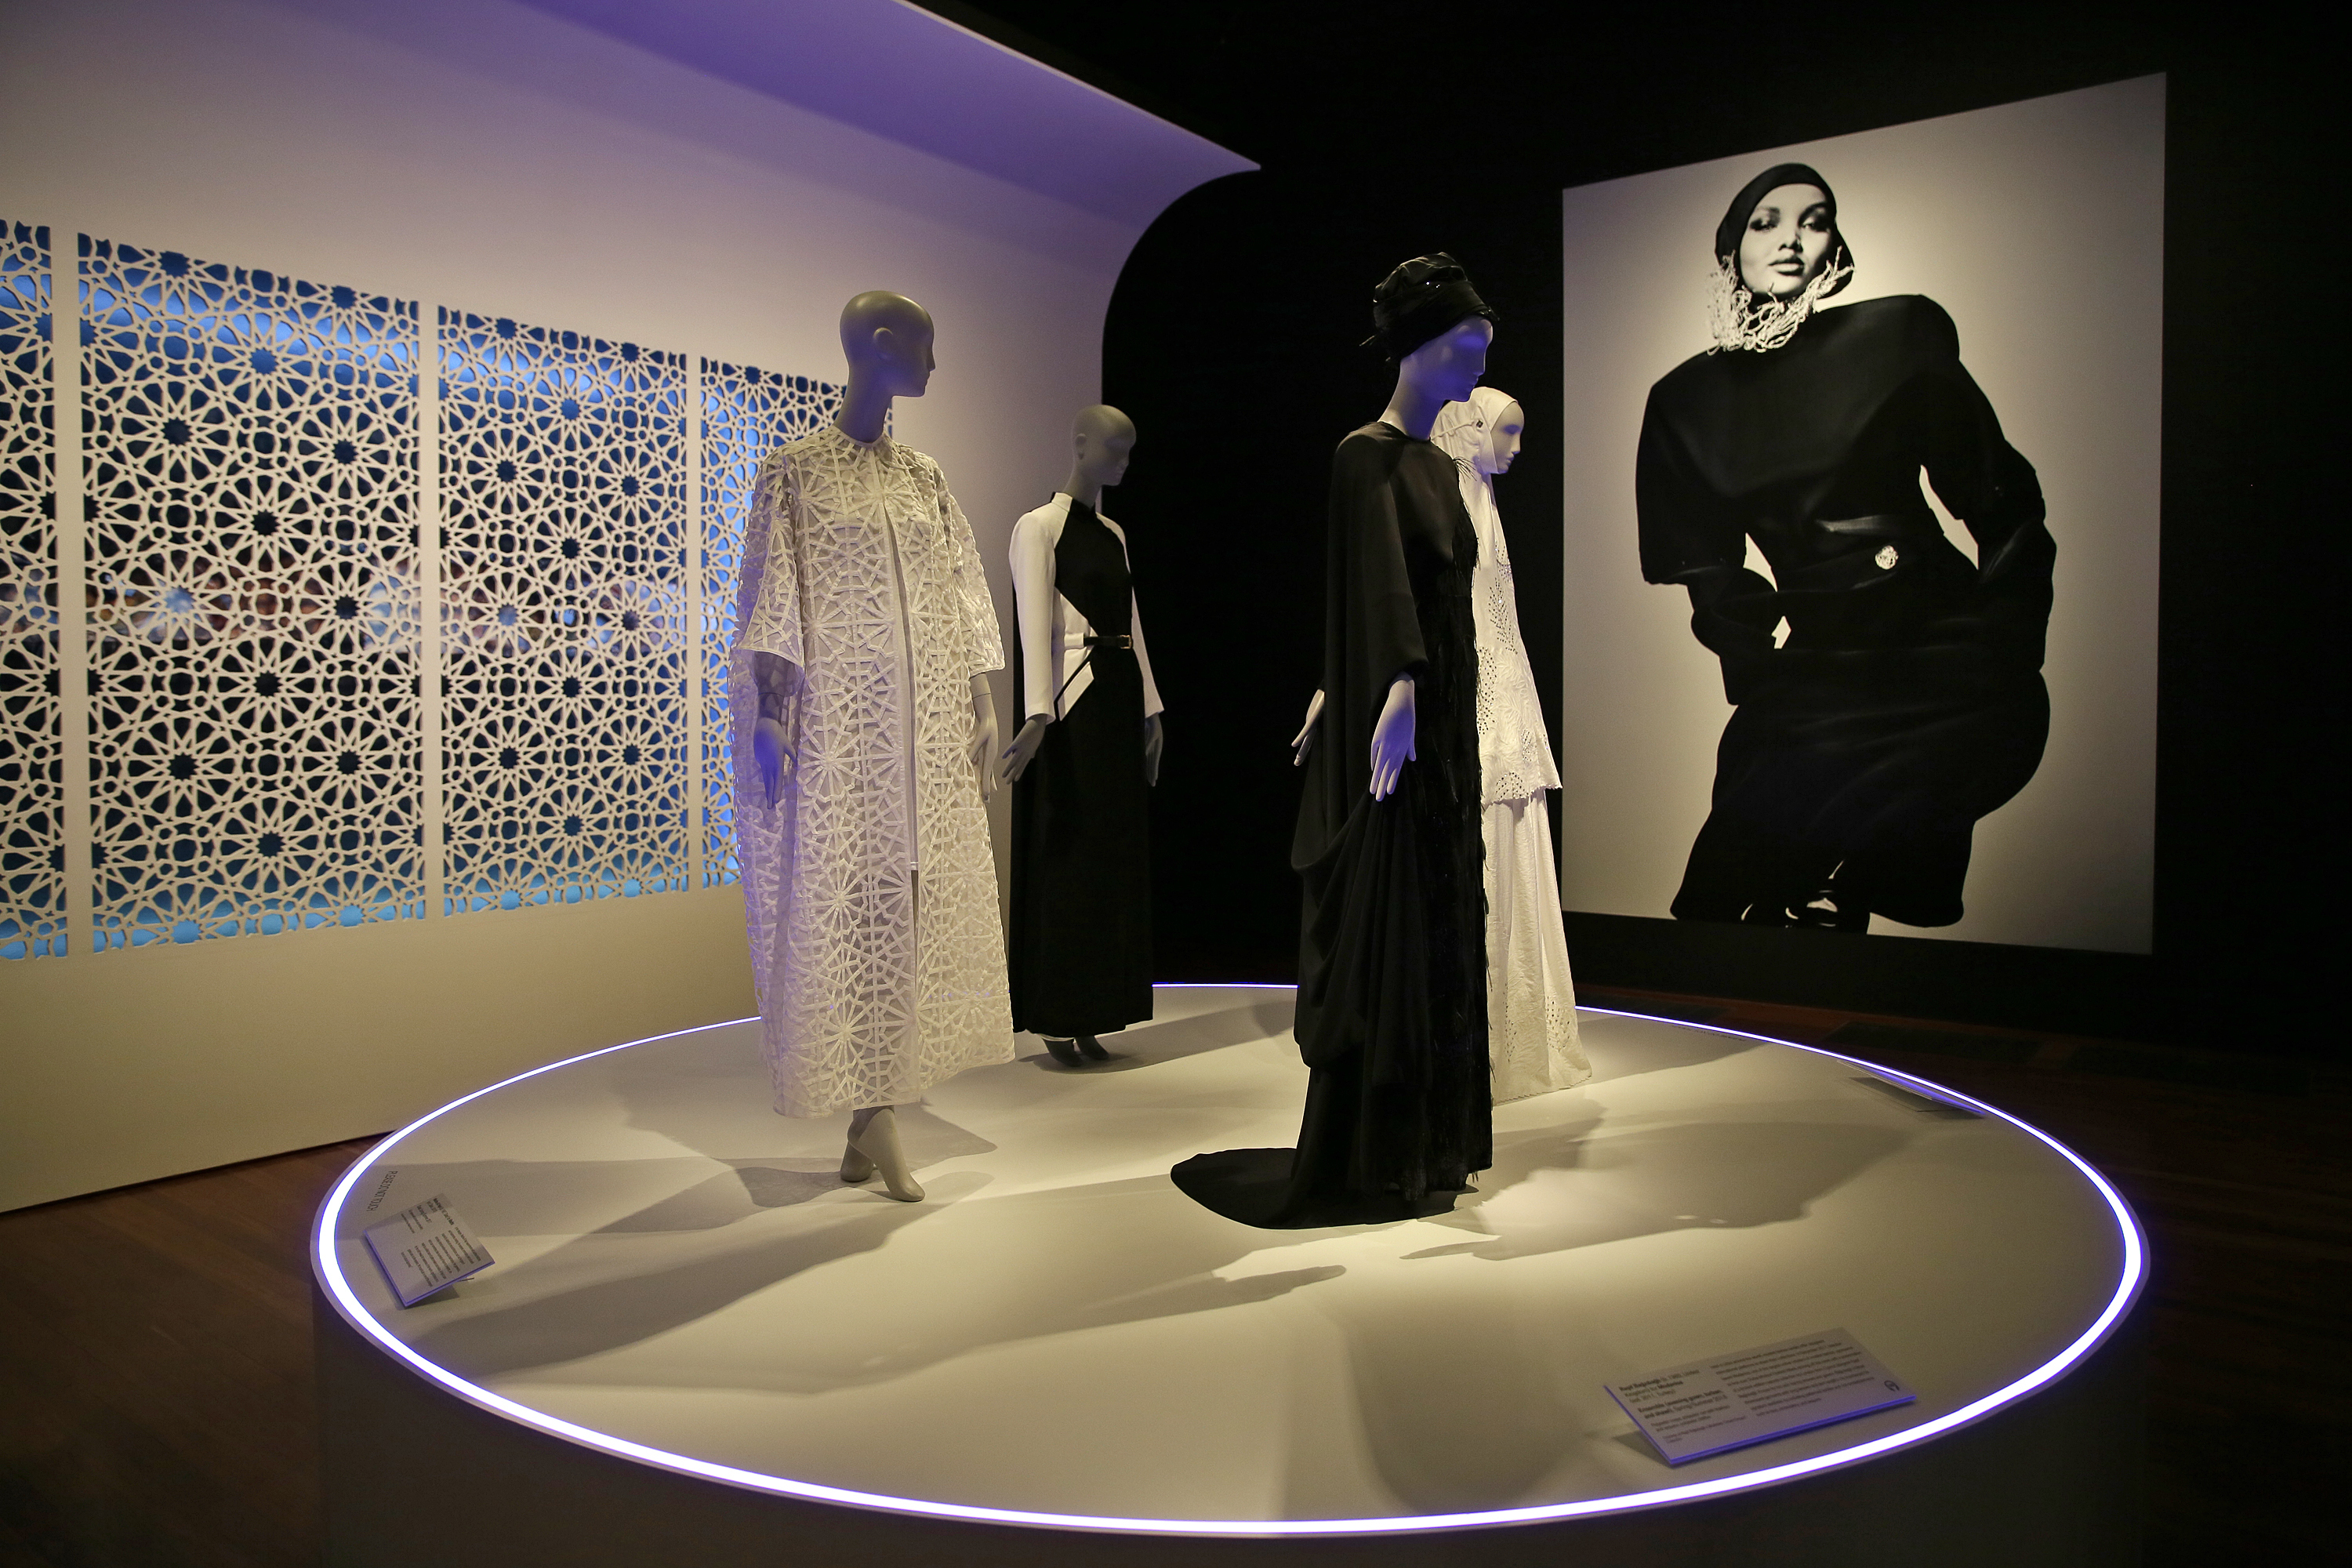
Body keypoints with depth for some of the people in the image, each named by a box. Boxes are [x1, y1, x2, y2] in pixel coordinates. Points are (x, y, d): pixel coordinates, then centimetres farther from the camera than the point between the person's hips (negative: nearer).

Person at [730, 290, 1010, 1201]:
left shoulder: (923, 478, 15)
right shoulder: (795, 472, 0)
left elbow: (960, 606, 13)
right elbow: (769, 610, -6)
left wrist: (982, 711, 7)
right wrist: (768, 720, -14)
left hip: (927, 730, 6)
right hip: (840, 725, -5)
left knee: (912, 903, 4)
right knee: (849, 907, -4)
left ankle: (874, 1114, 14)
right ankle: (875, 1124, 4)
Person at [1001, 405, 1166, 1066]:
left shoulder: (1113, 533, 17)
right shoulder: (1039, 527, -5)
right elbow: (1034, 625, -15)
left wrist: (1150, 710, 13)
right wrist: (1038, 714, -25)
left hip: (1119, 697, 8)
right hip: (1071, 701, -8)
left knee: (1116, 852, 8)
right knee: (1066, 854, -3)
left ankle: (1088, 1016, 16)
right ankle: (1056, 1018, 7)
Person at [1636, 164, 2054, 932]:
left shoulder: (1899, 334, 6)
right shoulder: (1685, 399, 12)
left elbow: (1997, 495, 4)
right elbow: (1709, 568, 11)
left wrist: (2003, 650, -5)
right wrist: (1768, 665, -3)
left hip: (1939, 637, -2)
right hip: (1812, 661, 3)